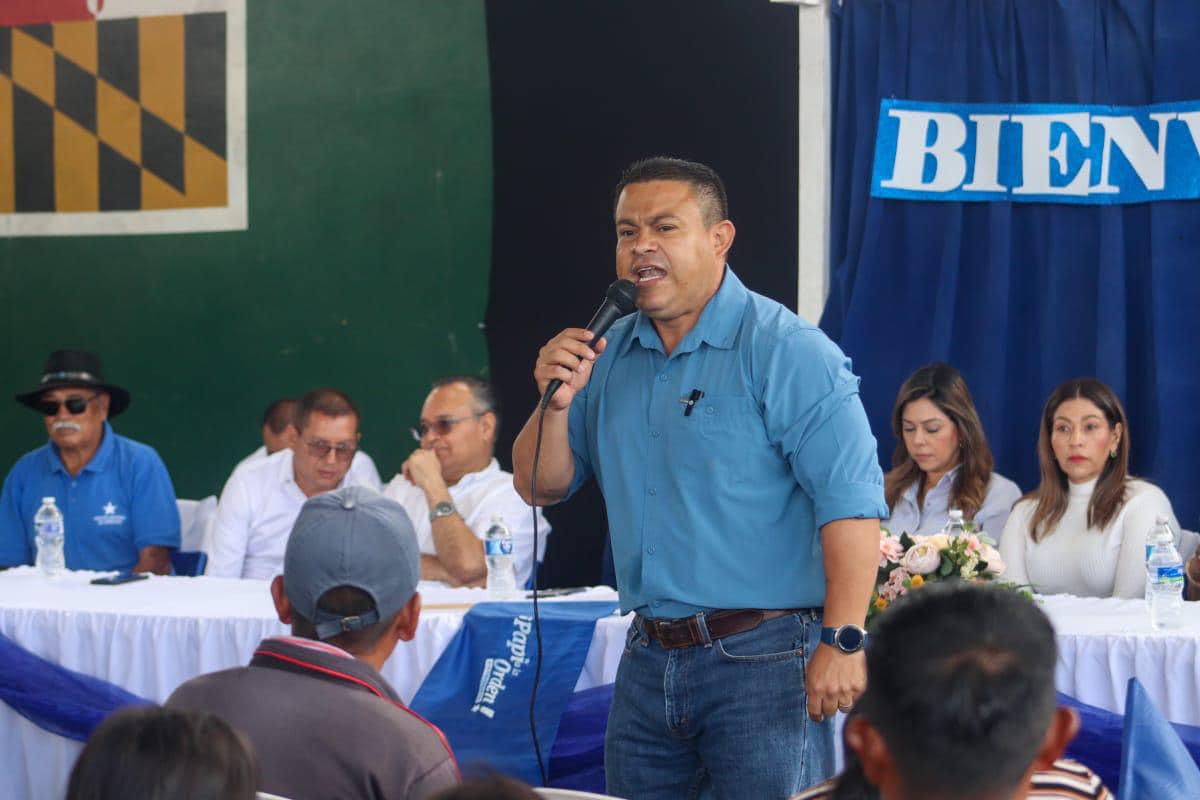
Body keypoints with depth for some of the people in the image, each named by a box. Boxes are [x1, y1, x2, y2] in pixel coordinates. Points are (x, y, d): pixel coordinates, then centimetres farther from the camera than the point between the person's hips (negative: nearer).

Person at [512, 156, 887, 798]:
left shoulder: (785, 352, -10)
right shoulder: (608, 355, 10)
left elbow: (850, 499, -17)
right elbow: (542, 488, 13)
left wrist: (842, 641, -24)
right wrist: (557, 404, -6)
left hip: (764, 657, -6)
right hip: (649, 660, 7)